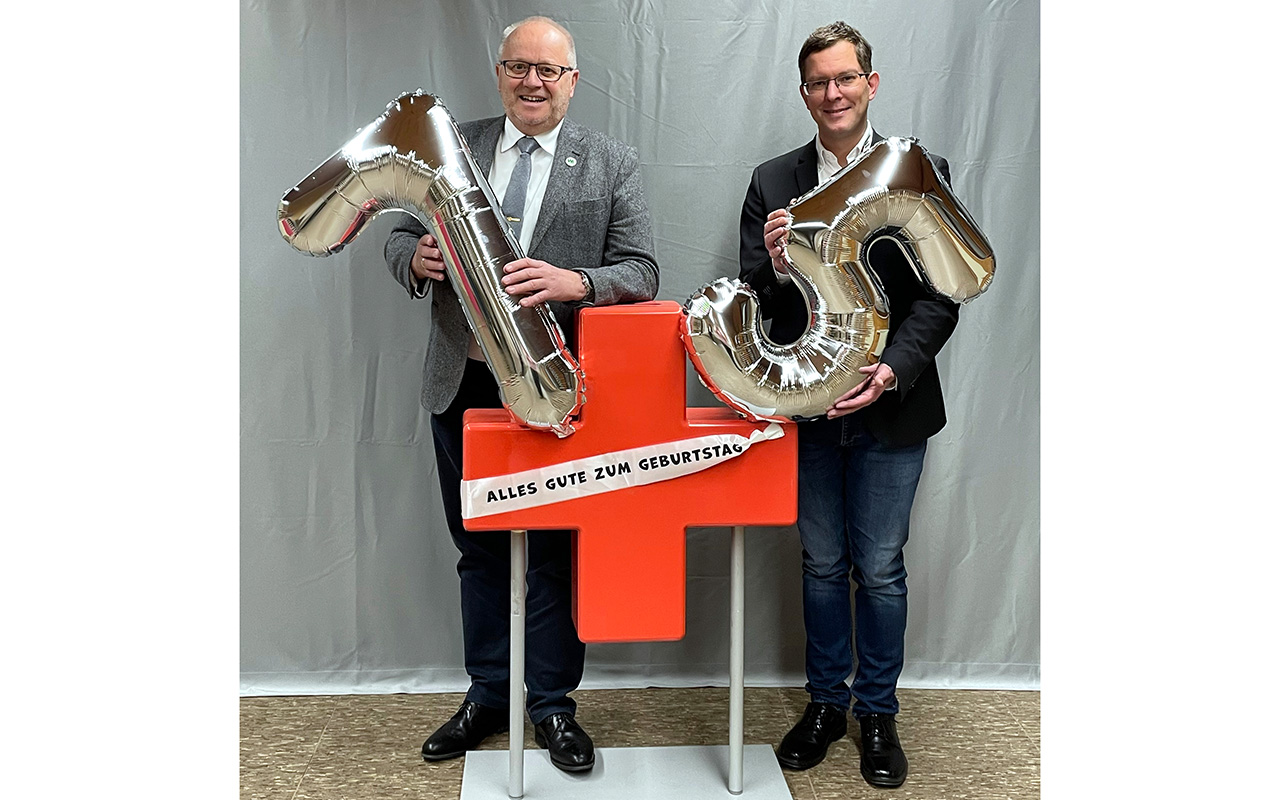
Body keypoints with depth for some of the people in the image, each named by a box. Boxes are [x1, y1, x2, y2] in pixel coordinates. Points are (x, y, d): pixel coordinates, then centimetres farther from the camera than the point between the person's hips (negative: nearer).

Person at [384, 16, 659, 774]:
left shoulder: (612, 164, -1)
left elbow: (642, 271, -7)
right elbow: (403, 235, 9)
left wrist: (575, 282, -27)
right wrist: (418, 258, -16)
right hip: (464, 384, 3)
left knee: (555, 550, 8)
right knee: (479, 548, 15)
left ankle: (552, 703, 25)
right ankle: (488, 695, 33)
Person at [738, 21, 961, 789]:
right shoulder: (772, 181, 4)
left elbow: (939, 294, -6)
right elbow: (754, 300, 2)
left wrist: (894, 370, -21)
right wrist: (776, 265, -20)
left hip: (889, 407, -2)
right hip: (808, 406, 2)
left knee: (880, 567, 8)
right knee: (822, 564, 15)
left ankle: (878, 712, 27)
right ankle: (826, 702, 32)